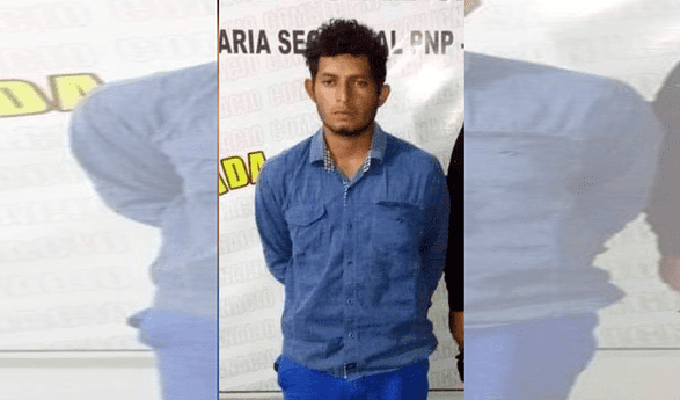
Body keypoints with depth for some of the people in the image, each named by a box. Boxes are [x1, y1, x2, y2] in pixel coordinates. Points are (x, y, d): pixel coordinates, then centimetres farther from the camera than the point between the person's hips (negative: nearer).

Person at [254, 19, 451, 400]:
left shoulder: (422, 172, -9)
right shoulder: (279, 175, -6)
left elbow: (432, 259, 6)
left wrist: (397, 316, 7)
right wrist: (319, 312, 7)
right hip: (309, 367, 1)